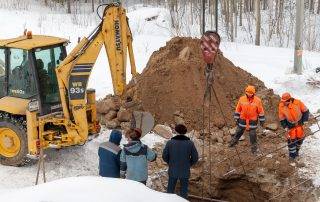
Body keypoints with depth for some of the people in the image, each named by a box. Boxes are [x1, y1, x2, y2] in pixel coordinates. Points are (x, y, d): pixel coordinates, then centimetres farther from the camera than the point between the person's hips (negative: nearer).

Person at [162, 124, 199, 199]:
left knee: (170, 190, 19)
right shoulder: (190, 143, -12)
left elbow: (165, 156, -5)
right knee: (183, 193, 15)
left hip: (173, 171, 1)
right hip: (185, 172, 0)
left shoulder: (170, 142, -11)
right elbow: (195, 158, -7)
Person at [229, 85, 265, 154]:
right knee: (238, 132, 18)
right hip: (243, 120, 2)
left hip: (253, 121, -2)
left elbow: (261, 111, -5)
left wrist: (262, 121, -2)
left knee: (253, 135, 5)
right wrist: (236, 119, 4)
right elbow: (238, 109, 1)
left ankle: (254, 148, 21)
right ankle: (233, 142, 40)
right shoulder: (242, 99, -9)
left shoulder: (257, 100, -13)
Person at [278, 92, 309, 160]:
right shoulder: (281, 106, -20)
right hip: (290, 125, -1)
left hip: (299, 124, 1)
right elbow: (281, 118, -8)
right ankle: (292, 154, 12)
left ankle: (296, 150, 35)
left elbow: (305, 111, -9)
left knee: (300, 138, 10)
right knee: (291, 139, -5)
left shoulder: (297, 103, -25)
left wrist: (304, 120, -10)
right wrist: (285, 127, -13)